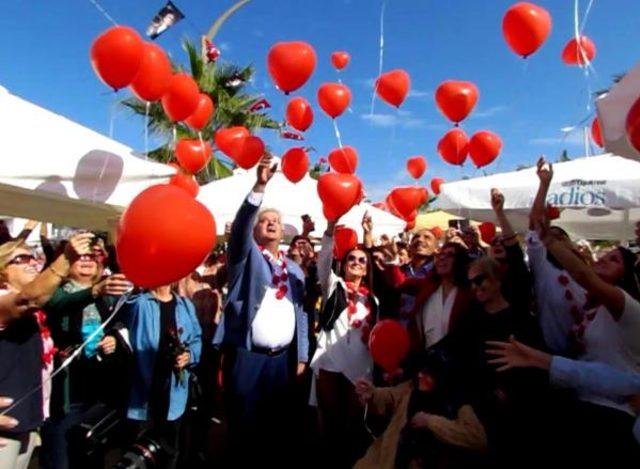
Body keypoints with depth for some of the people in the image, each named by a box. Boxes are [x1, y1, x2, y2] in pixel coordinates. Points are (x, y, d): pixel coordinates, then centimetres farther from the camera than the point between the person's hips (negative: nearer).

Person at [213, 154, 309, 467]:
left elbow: (301, 313, 13)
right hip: (247, 356, -4)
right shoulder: (245, 255, 2)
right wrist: (260, 185, -29)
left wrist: (301, 356, 10)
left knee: (278, 427, 13)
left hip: (283, 359, 4)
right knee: (243, 427, 4)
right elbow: (240, 225, -17)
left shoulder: (295, 270, 14)